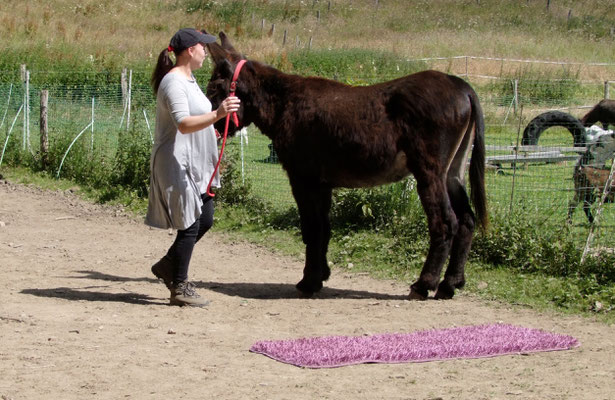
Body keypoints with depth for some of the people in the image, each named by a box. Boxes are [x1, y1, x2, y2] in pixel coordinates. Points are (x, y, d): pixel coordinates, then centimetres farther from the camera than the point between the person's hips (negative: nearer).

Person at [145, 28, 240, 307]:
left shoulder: (188, 79, 14)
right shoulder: (174, 83, -19)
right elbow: (183, 124, -31)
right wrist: (217, 114, -43)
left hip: (194, 164, 10)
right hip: (178, 164, -10)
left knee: (204, 220, 14)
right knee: (190, 225, -5)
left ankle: (167, 266, 27)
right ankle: (180, 288, 5)